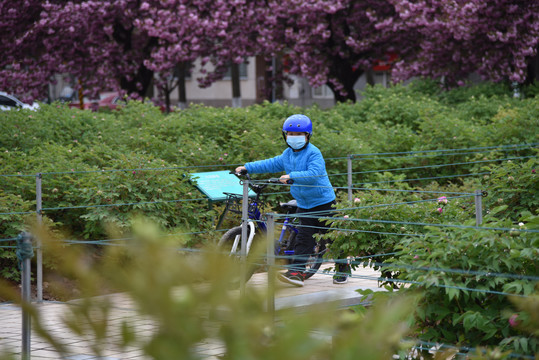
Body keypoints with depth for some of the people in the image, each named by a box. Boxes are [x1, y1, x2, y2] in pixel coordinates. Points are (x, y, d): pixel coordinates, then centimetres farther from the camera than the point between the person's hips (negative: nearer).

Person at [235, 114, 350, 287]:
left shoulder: (313, 153, -16)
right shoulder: (288, 154, 8)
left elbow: (314, 173, -31)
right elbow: (271, 164, 20)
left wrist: (292, 176, -39)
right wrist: (248, 167, 17)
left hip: (323, 202, -6)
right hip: (304, 205, 6)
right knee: (303, 239, 0)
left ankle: (343, 269, 19)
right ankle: (296, 272, -6)